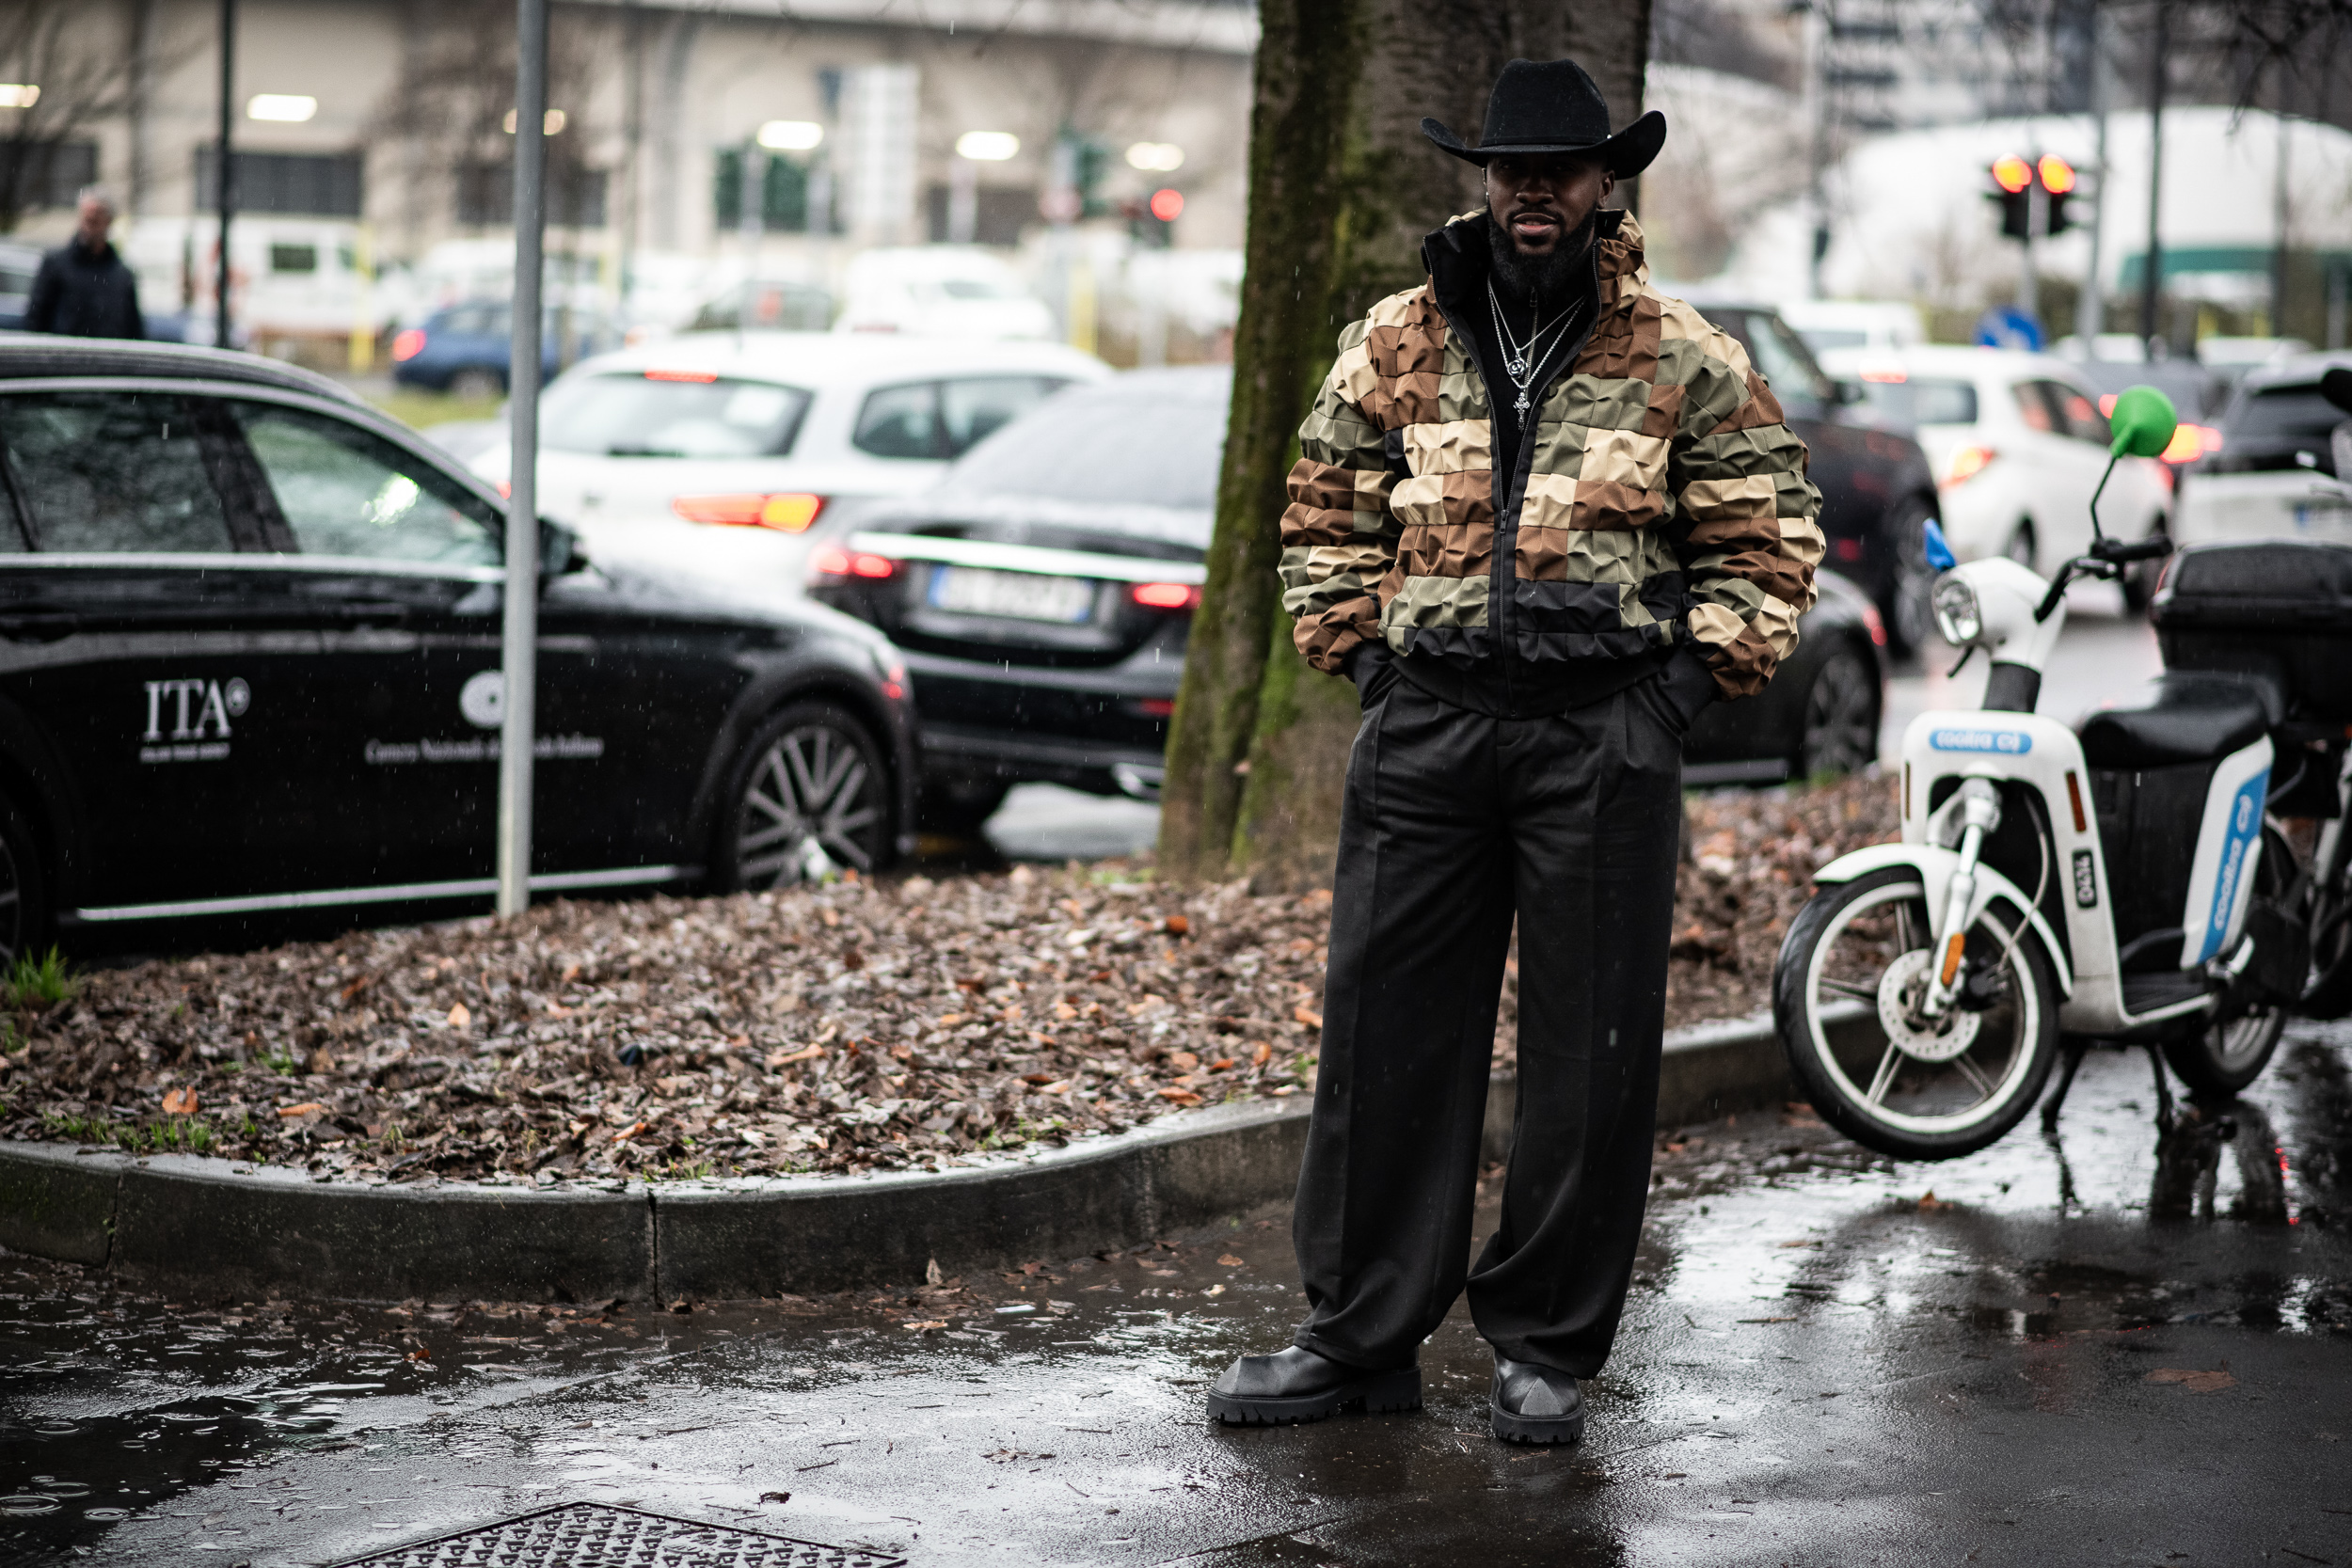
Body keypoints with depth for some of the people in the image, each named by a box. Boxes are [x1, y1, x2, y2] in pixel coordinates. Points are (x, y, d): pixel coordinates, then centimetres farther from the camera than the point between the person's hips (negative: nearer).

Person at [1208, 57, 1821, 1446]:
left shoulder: (1686, 363, 4)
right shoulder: (1394, 344, 10)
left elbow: (1767, 545, 7)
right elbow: (1325, 522, 17)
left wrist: (1683, 684, -2)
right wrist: (1361, 661, 6)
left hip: (1604, 733, -2)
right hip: (1426, 725, 2)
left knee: (1591, 1052, 2)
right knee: (1389, 1031, 4)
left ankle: (1548, 1351, 13)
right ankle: (1360, 1336, 14)